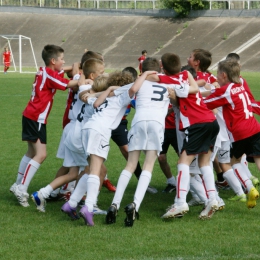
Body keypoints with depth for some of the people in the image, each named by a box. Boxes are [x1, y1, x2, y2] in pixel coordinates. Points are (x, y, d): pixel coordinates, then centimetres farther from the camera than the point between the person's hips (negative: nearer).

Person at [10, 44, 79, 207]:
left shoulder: (44, 72, 12)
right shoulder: (49, 74, -16)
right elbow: (69, 84, -18)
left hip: (32, 116, 10)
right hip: (36, 118, -10)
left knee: (32, 152, 19)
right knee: (41, 154, -13)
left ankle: (18, 185, 24)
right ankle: (21, 189, -15)